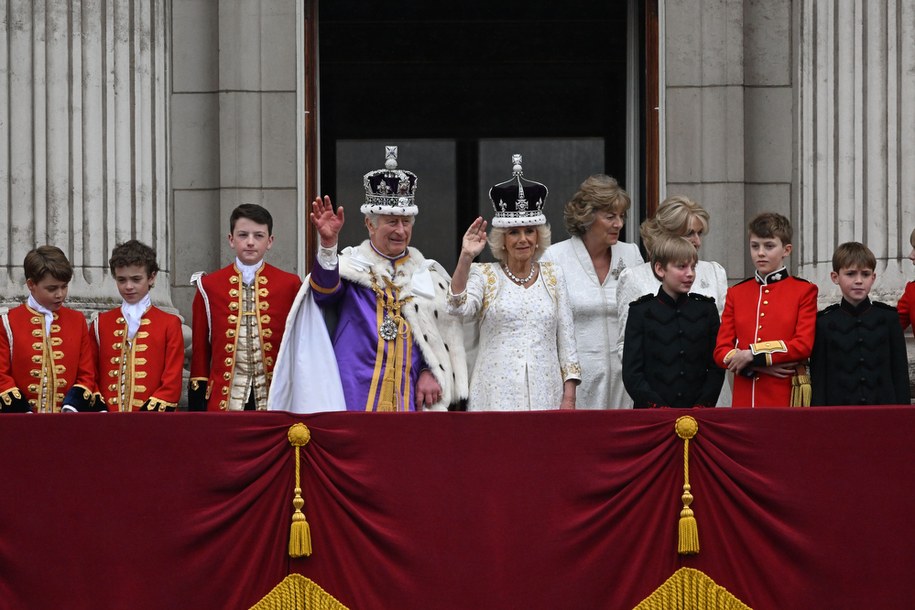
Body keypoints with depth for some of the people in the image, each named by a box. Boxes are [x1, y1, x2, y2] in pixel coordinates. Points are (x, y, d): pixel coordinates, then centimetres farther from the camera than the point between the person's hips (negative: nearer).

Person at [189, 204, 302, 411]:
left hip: (275, 400, 0)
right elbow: (200, 349, 7)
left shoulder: (290, 285, 5)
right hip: (225, 400, 0)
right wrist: (196, 408, 3)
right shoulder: (209, 286, 5)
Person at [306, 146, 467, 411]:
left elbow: (446, 331, 14)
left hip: (411, 397, 3)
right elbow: (325, 291, -17)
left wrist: (431, 372, -1)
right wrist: (327, 244, -33)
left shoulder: (428, 274, 15)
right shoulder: (350, 267, 5)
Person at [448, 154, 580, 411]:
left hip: (545, 394, 2)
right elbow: (458, 308, -15)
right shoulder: (484, 275, 5)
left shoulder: (553, 275, 12)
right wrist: (466, 257, -23)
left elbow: (566, 338, 11)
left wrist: (569, 398, 4)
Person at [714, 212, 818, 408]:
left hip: (786, 398, -3)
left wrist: (752, 355, -13)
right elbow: (721, 351, 7)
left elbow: (803, 346, -7)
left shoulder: (804, 291, 4)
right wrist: (758, 366, -10)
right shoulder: (736, 293, 12)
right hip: (744, 398, 3)